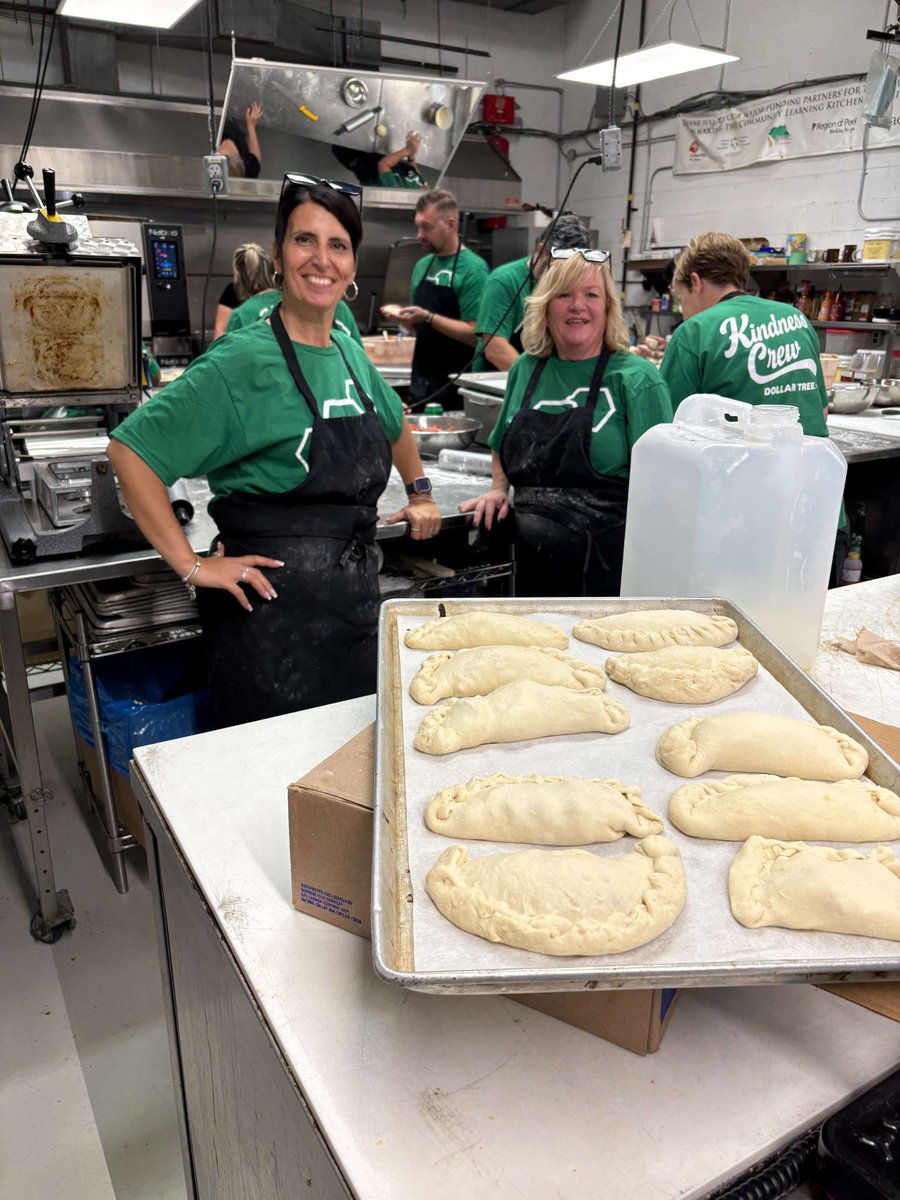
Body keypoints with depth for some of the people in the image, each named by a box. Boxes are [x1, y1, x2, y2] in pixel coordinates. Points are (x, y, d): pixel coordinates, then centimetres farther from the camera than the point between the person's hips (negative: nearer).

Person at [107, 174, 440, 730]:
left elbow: (395, 423, 29)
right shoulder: (243, 361, -13)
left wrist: (421, 492, 23)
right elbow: (130, 447, -16)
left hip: (356, 599, 7)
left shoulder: (352, 357, 8)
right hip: (273, 607, -7)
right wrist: (190, 565, -17)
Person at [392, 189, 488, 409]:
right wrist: (404, 319, -2)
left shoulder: (473, 268, -10)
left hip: (454, 386, -6)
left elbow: (474, 333, -17)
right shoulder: (422, 266, 11)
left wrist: (428, 317, -22)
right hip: (420, 382, 7)